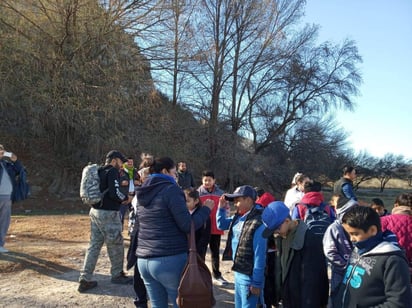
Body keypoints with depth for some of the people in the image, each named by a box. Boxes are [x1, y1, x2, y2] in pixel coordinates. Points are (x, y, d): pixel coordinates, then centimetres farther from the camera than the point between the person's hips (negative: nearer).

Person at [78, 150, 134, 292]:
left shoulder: (99, 171, 14)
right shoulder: (112, 171, -12)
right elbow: (115, 193, -22)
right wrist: (126, 198, -4)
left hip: (95, 211, 9)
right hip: (108, 214, -8)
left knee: (94, 245, 10)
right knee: (116, 245, 8)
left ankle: (85, 279, 11)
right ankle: (117, 274, 23)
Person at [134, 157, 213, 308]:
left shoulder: (142, 193, 13)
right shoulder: (170, 189, -9)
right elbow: (187, 225, -13)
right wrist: (206, 209, 1)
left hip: (144, 260, 7)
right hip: (170, 260, -7)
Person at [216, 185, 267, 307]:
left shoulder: (258, 224, -24)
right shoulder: (238, 217, 2)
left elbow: (259, 256, -22)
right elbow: (221, 225, 20)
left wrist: (257, 282, -18)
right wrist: (221, 208, 2)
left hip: (249, 276, -8)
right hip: (238, 272, 8)